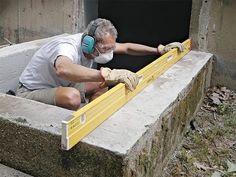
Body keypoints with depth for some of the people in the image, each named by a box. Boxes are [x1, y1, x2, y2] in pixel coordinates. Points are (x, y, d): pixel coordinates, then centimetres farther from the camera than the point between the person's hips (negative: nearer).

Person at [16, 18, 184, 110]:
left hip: (60, 87, 8)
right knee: (72, 97, -37)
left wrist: (160, 49, 0)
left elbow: (126, 48, 4)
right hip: (30, 93, -8)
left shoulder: (99, 46, -9)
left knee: (101, 84, 4)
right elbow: (63, 69, -59)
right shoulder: (67, 47, -34)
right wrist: (108, 74, -63)